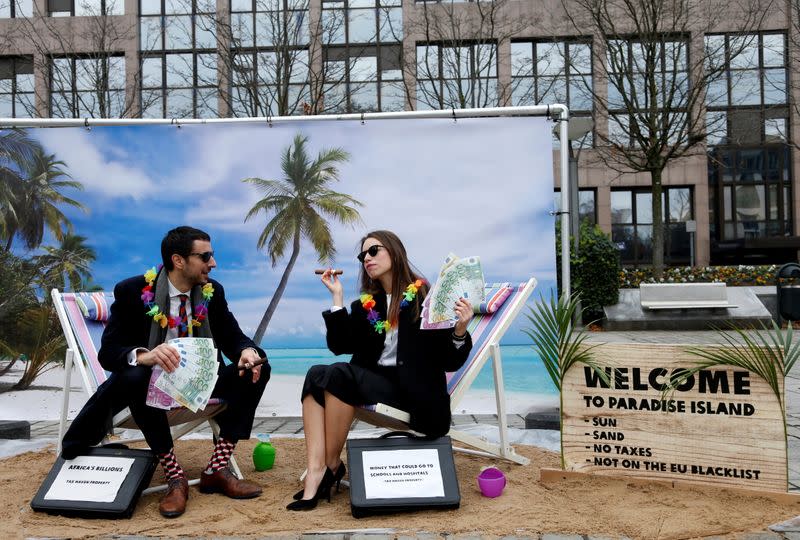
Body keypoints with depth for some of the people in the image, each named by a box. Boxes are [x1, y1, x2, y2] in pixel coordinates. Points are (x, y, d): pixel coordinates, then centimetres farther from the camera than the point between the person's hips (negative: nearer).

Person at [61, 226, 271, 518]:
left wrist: (248, 351, -26)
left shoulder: (212, 291, -2)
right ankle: (174, 476, -24)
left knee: (257, 369, -16)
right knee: (133, 376, -37)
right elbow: (108, 352, -18)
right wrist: (144, 356, -42)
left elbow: (233, 338, 0)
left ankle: (217, 470, -14)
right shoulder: (132, 291, -13)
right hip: (153, 382, -4)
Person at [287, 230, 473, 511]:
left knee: (339, 374, -27)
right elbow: (340, 346, 1)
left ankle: (332, 466, -12)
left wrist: (460, 330, -25)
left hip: (413, 390, -5)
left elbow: (449, 361, -5)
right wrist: (337, 297, -1)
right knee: (316, 375, -21)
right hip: (372, 380, 6)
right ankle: (315, 471, -30)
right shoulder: (365, 305, 11)